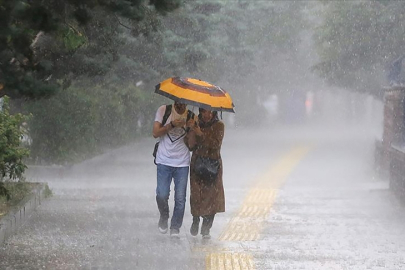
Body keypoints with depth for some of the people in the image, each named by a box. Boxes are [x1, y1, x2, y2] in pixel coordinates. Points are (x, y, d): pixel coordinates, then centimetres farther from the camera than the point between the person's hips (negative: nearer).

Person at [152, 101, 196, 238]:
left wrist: (191, 128, -19)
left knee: (180, 198, -3)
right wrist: (172, 125, -17)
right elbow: (155, 133, -5)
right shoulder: (163, 111, 2)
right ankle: (164, 217, 20)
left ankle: (175, 228, 12)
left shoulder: (191, 116, 4)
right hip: (164, 161, -1)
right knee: (162, 195, -9)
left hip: (182, 163, 1)